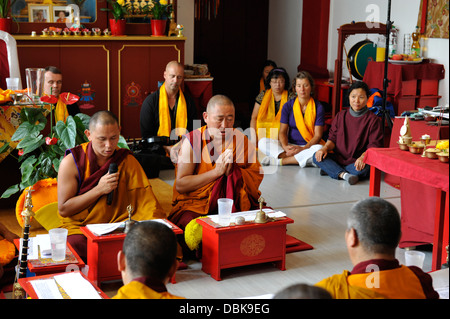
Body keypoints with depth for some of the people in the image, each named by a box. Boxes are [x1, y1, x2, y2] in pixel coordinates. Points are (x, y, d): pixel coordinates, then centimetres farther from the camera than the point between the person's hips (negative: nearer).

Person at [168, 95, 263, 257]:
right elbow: (180, 185, -10)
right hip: (195, 204, -4)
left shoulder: (242, 140, 6)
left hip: (238, 204, 4)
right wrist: (216, 172, -17)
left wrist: (232, 171, -16)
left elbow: (257, 178, 4)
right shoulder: (192, 140, -3)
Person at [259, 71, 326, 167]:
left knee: (319, 149, -38)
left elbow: (318, 135, -6)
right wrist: (285, 147, -22)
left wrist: (303, 148, -24)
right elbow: (282, 131, 1)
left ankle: (280, 161, -30)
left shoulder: (318, 107, -1)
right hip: (290, 146, 2)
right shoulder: (288, 106, 5)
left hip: (310, 146, -2)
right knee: (262, 142, -20)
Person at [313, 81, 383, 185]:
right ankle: (343, 174, -35)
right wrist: (325, 148, -11)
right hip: (338, 158, 4)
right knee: (317, 157, -21)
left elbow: (374, 145, -8)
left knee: (363, 169, -38)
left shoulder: (373, 120, -1)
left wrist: (363, 157, -29)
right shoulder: (341, 116, 14)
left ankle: (330, 169, -21)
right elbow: (332, 138, 13)